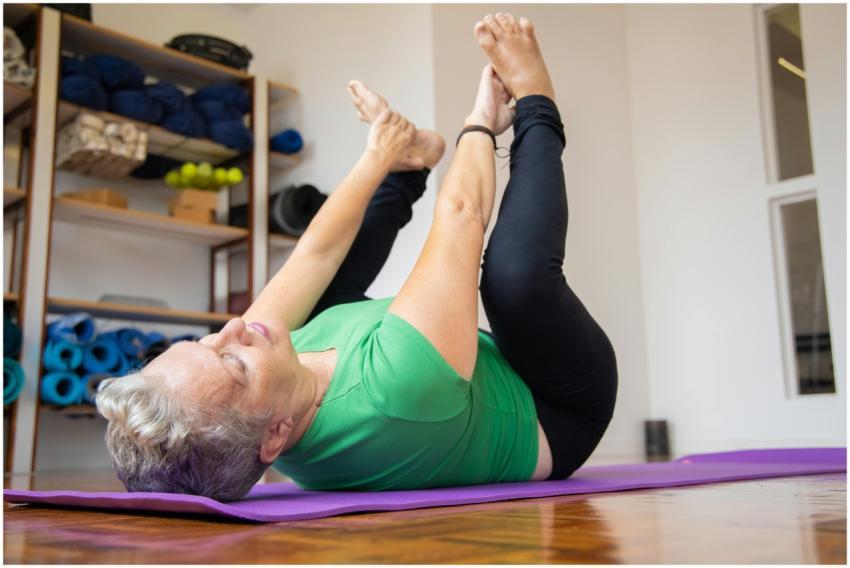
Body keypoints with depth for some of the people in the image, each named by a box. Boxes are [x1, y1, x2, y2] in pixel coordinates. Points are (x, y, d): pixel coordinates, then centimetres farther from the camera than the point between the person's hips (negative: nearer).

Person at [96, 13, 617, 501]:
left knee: (327, 287, 6)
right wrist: (480, 126, -12)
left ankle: (407, 165, 27)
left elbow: (318, 252, -13)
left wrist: (380, 156, 2)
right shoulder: (395, 391, -45)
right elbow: (461, 215, -31)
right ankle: (535, 113, 0)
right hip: (555, 413, -5)